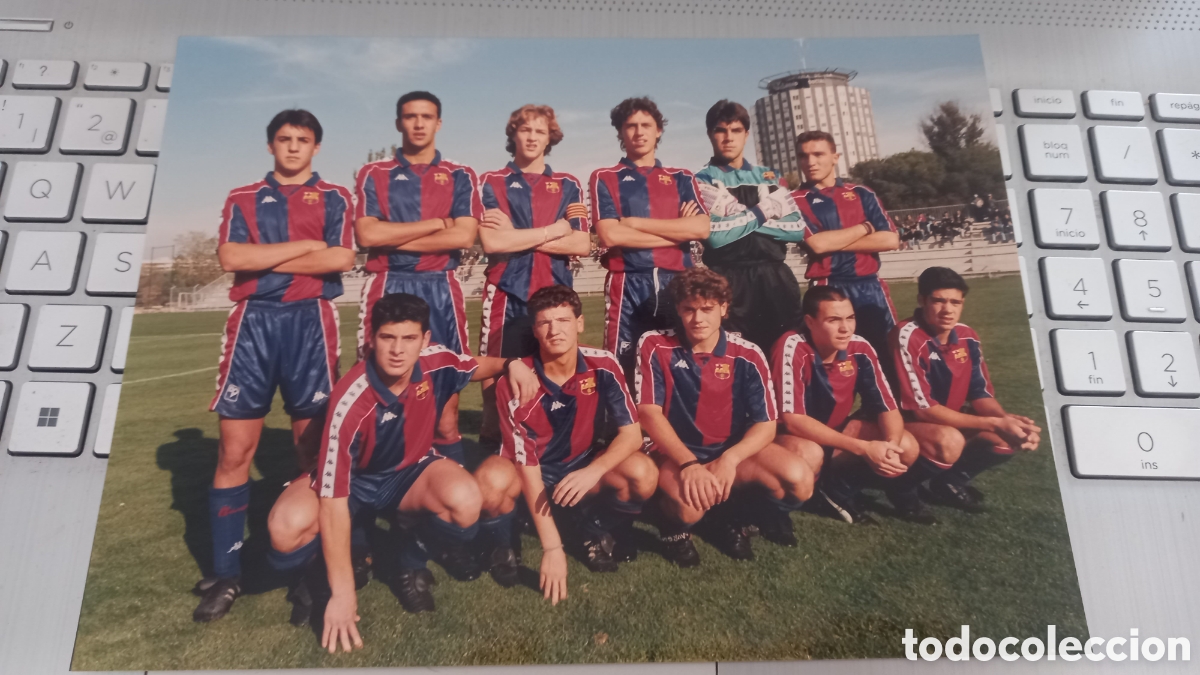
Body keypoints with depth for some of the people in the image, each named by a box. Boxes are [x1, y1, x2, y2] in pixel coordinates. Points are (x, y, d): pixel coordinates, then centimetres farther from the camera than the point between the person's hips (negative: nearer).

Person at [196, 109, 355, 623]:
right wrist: (304, 246, -6)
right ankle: (225, 572, 7)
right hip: (253, 320, 1)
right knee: (234, 449, -1)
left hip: (310, 321, -1)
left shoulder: (334, 198, 11)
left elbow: (341, 258, -7)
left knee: (312, 446, 3)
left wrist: (263, 260, -4)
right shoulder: (242, 199, 16)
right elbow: (229, 257, -2)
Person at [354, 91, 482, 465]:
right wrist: (436, 224, -4)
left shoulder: (460, 177, 10)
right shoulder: (373, 174, 10)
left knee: (446, 416, 1)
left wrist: (393, 239, -6)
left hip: (441, 291, 0)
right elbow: (366, 234, -5)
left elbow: (465, 236, -5)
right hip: (388, 289, 0)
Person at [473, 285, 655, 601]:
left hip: (582, 466, 2)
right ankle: (501, 546, -2)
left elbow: (632, 433, -18)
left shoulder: (603, 366, -18)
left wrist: (594, 471, -39)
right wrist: (552, 547, -28)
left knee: (643, 474, -27)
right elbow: (527, 465, -24)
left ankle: (597, 533, 4)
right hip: (532, 472, -2)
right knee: (491, 480, -37)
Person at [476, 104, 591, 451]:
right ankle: (494, 454, 14)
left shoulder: (568, 186, 12)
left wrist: (516, 235, -8)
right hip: (507, 296, -2)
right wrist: (555, 230, -5)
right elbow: (491, 241, -10)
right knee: (498, 381, 0)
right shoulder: (491, 183, 6)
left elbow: (582, 245, -1)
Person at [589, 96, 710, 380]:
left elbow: (701, 228, -2)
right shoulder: (604, 178, 8)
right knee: (624, 370, -3)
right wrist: (677, 230, -4)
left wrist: (635, 222, -6)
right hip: (628, 287, -2)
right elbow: (610, 235, -8)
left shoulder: (682, 178, 15)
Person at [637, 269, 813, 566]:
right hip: (674, 451, -3)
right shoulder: (654, 346, -10)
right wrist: (689, 464, -29)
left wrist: (730, 458, -28)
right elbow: (649, 412, -16)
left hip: (731, 450, 3)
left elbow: (766, 425, -7)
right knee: (689, 503, -38)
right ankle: (675, 525, 4)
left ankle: (731, 518, 8)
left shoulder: (748, 356, -6)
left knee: (799, 480, -22)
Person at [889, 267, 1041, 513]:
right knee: (949, 441, -36)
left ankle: (951, 480, 8)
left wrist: (1005, 419, -19)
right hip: (902, 423, -7)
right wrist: (994, 424, -27)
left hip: (946, 421, 8)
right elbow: (922, 409, -27)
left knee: (1010, 435, -8)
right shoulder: (907, 337, -25)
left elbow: (981, 394, 4)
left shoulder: (968, 338, -3)